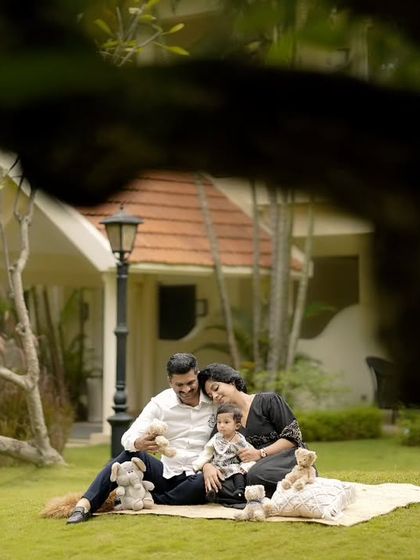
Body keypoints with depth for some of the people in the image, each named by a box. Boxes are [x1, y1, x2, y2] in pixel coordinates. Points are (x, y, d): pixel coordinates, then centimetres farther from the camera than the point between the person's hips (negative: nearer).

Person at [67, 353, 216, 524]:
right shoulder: (160, 403, -2)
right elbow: (128, 438, -10)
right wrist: (138, 444, -36)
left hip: (197, 478, -2)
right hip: (167, 475, 2)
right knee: (131, 455, -22)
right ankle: (85, 504, -34)